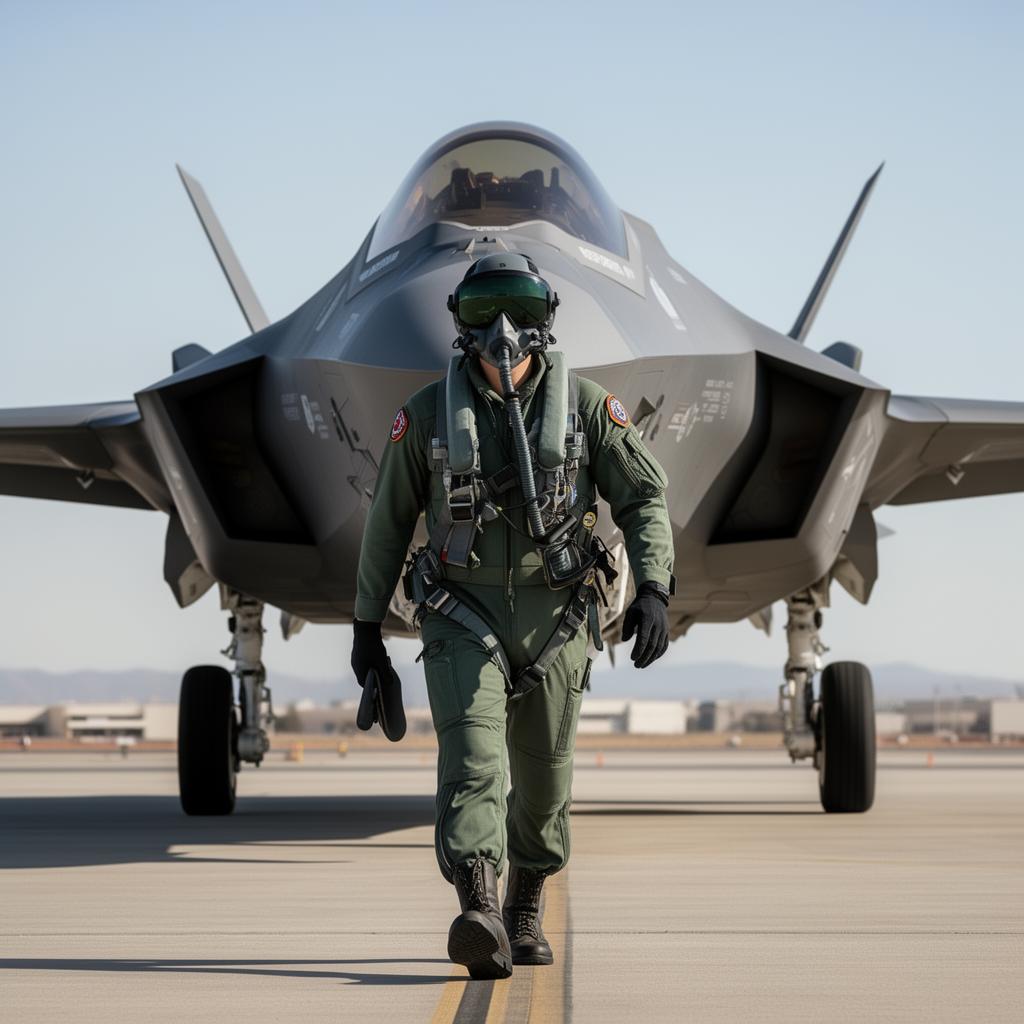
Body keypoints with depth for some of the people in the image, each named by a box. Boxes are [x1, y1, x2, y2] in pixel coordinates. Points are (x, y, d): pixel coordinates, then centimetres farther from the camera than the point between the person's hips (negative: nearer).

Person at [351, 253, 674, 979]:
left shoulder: (585, 405, -4)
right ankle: (481, 921, -34)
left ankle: (526, 913, 34)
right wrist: (367, 625, 6)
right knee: (471, 757, -20)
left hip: (554, 620, 1)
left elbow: (645, 498, -3)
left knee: (543, 776, 12)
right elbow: (388, 521, 5)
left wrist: (654, 589, -17)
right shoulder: (428, 413, -3)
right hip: (464, 618, -1)